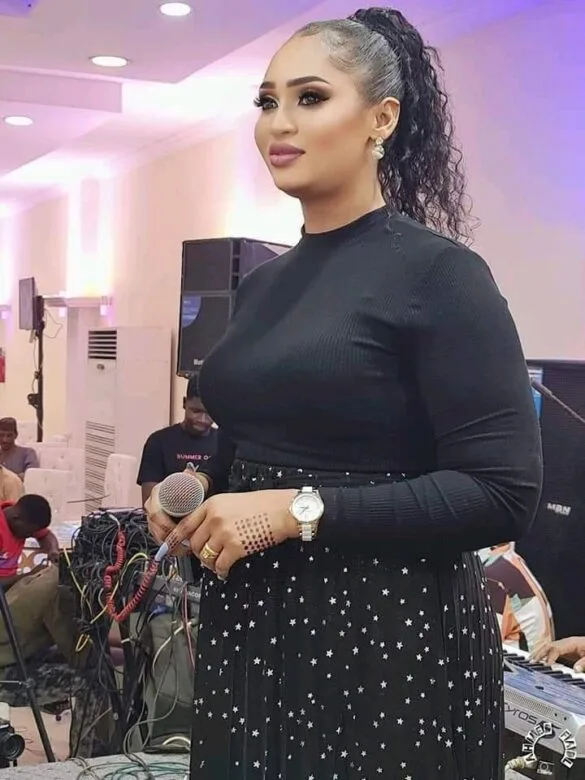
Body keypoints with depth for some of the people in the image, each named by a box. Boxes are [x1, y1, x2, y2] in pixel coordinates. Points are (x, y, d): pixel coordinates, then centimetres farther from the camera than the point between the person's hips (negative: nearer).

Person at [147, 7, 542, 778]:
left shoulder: (439, 274, -13)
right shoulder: (261, 284, 9)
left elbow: (503, 494, -19)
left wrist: (298, 511, -22)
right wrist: (198, 488, 0)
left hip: (386, 636, -7)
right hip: (249, 625, 7)